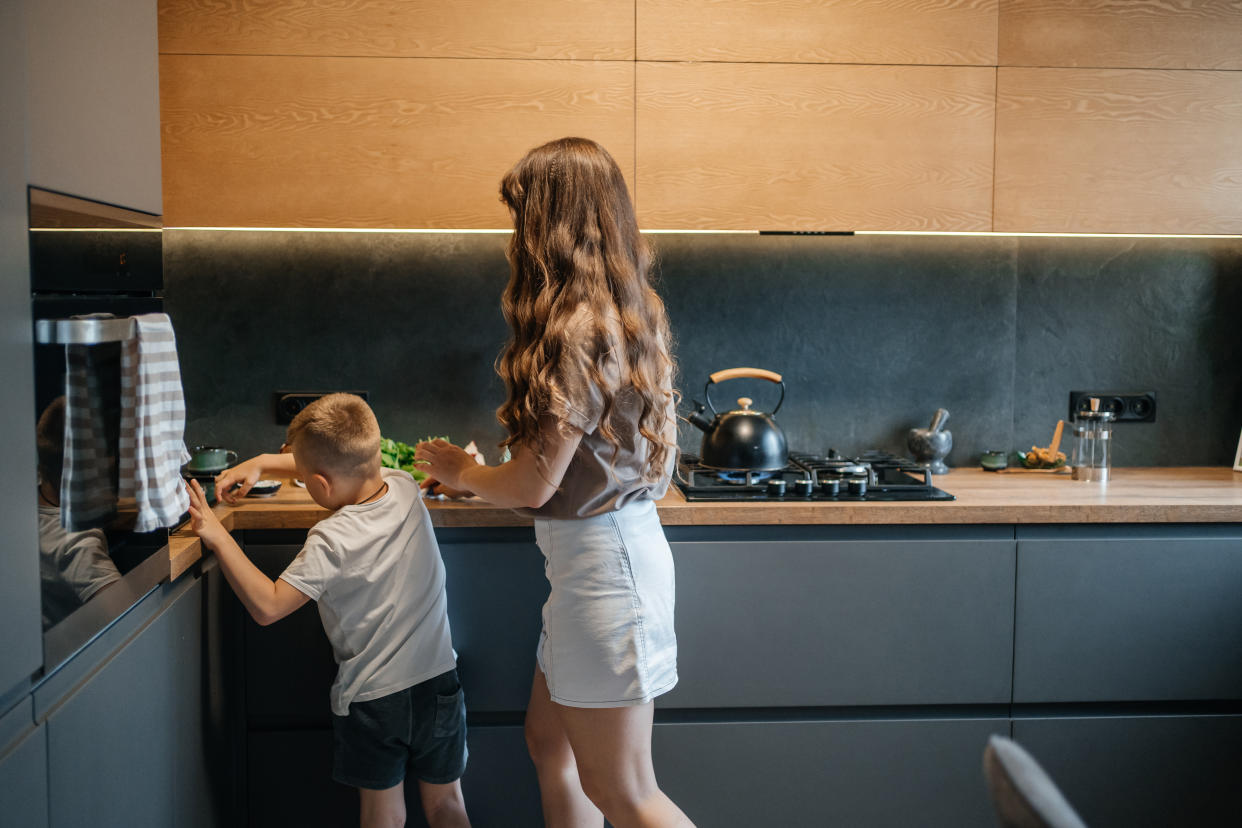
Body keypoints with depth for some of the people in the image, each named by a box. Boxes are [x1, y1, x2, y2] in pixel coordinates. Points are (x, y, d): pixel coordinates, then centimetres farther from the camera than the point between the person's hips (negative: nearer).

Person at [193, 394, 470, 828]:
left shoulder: (330, 541, -22)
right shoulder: (405, 488, -6)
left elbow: (267, 606, -20)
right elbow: (343, 466, 12)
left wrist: (218, 536, -18)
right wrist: (262, 461, 12)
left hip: (372, 697, -4)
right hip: (438, 683, 5)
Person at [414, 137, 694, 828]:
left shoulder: (579, 331, -22)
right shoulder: (625, 315, 7)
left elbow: (534, 486, -18)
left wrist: (460, 470, 2)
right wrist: (476, 478, 16)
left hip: (603, 557, -10)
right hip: (616, 540, 10)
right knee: (549, 738, 21)